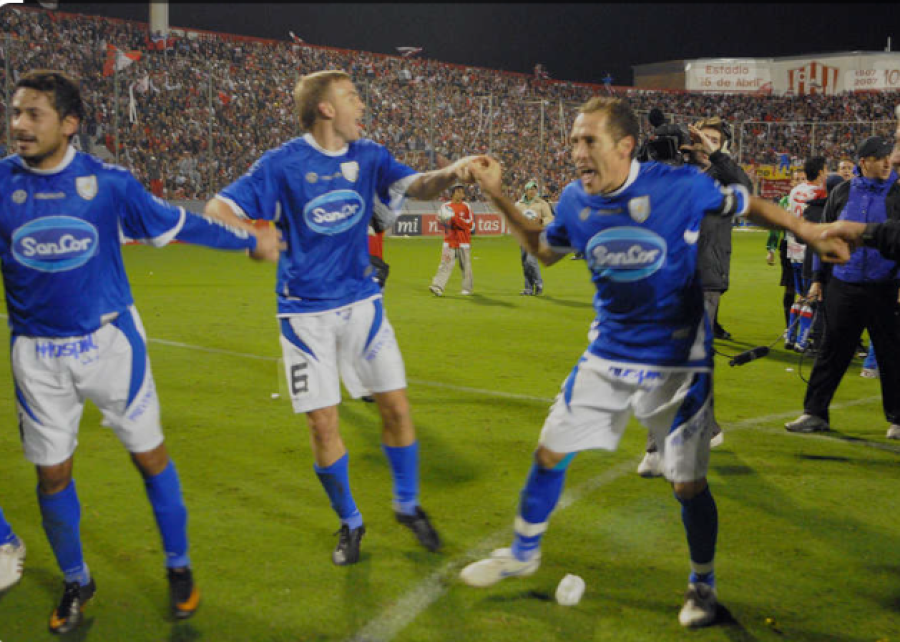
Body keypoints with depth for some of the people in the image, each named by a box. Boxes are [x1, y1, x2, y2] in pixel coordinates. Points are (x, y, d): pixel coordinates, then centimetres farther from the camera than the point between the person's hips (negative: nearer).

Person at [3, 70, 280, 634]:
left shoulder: (107, 181, -7)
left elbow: (176, 224, 5)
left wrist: (250, 242, 13)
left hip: (110, 341, -1)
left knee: (150, 455, 6)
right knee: (52, 473, 9)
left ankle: (180, 568, 26)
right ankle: (76, 582, 31)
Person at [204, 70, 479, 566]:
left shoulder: (367, 156, 3)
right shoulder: (283, 163, -9)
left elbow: (417, 186, -7)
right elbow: (219, 209, -10)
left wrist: (453, 172, -29)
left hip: (361, 302, 3)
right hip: (306, 312, -3)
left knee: (396, 407, 2)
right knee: (322, 424, 0)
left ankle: (407, 506, 26)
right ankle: (349, 522, 22)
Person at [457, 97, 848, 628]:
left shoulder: (681, 186, -18)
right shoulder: (575, 200, -5)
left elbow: (746, 205, -1)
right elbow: (544, 250, 13)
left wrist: (811, 233, -5)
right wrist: (499, 198, 4)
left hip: (678, 363, -4)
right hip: (608, 355, 4)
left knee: (689, 484, 1)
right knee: (550, 452, 6)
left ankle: (703, 583, 27)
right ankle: (524, 553, 30)